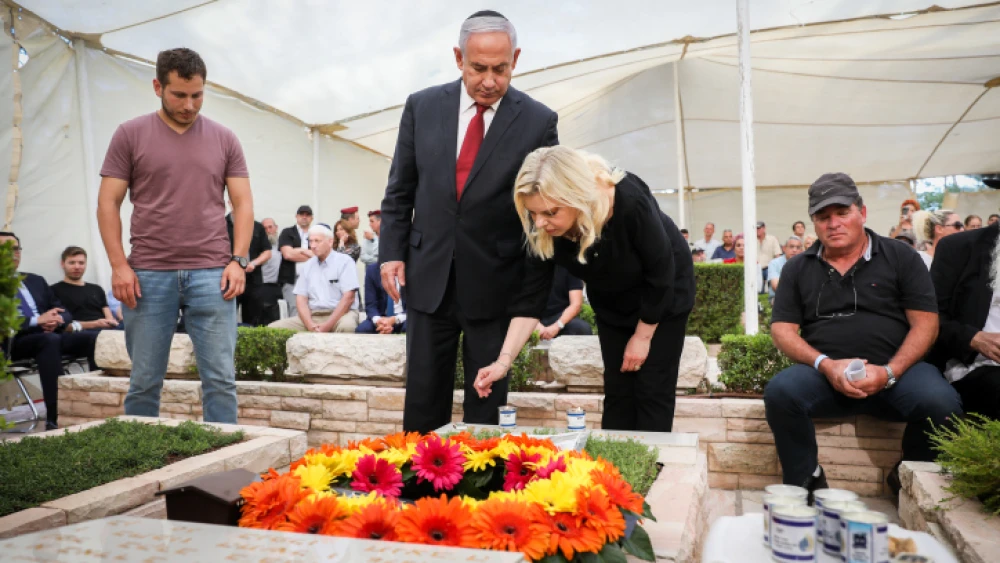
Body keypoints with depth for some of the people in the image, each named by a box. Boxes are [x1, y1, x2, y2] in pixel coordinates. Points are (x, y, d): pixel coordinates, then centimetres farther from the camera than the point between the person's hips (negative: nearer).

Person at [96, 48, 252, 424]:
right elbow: (108, 202, 5)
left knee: (221, 380, -1)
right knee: (144, 383, 6)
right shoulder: (131, 135, 7)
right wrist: (119, 265, -4)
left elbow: (242, 203, 9)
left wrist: (238, 260, -3)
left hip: (211, 274, 1)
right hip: (148, 276, 0)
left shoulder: (224, 139, 11)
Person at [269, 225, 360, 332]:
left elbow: (348, 298, -9)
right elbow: (301, 298, 9)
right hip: (313, 316, 5)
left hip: (340, 314, -4)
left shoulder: (344, 261, 0)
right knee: (274, 328, -13)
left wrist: (328, 325, -17)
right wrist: (310, 325, -10)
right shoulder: (307, 265, 15)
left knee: (346, 326, -39)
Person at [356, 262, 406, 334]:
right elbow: (370, 305, -1)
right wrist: (378, 320, -25)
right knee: (361, 330, -27)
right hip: (382, 317, 2)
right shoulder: (372, 270, 2)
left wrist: (394, 320, -25)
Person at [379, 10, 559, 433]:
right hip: (428, 277, 2)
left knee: (487, 402, 9)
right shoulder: (422, 107, 2)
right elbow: (399, 190, 8)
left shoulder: (538, 121, -4)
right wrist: (391, 252, 0)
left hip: (495, 284, -2)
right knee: (423, 398, 11)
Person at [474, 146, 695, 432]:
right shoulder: (543, 233, -25)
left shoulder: (630, 202, -38)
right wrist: (504, 359, -30)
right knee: (617, 390, 5)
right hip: (613, 302, 4)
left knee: (653, 390, -5)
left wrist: (642, 336, -16)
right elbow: (531, 296, -21)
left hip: (664, 293, -4)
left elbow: (661, 274, -25)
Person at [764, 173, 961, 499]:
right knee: (780, 391, -30)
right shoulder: (797, 269, 10)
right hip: (825, 373, 0)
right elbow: (782, 329, 4)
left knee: (941, 403, -30)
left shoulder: (900, 257, 7)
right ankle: (806, 481, -6)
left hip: (896, 372, 0)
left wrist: (889, 372, -15)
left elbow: (925, 323, 1)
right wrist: (825, 365, -14)